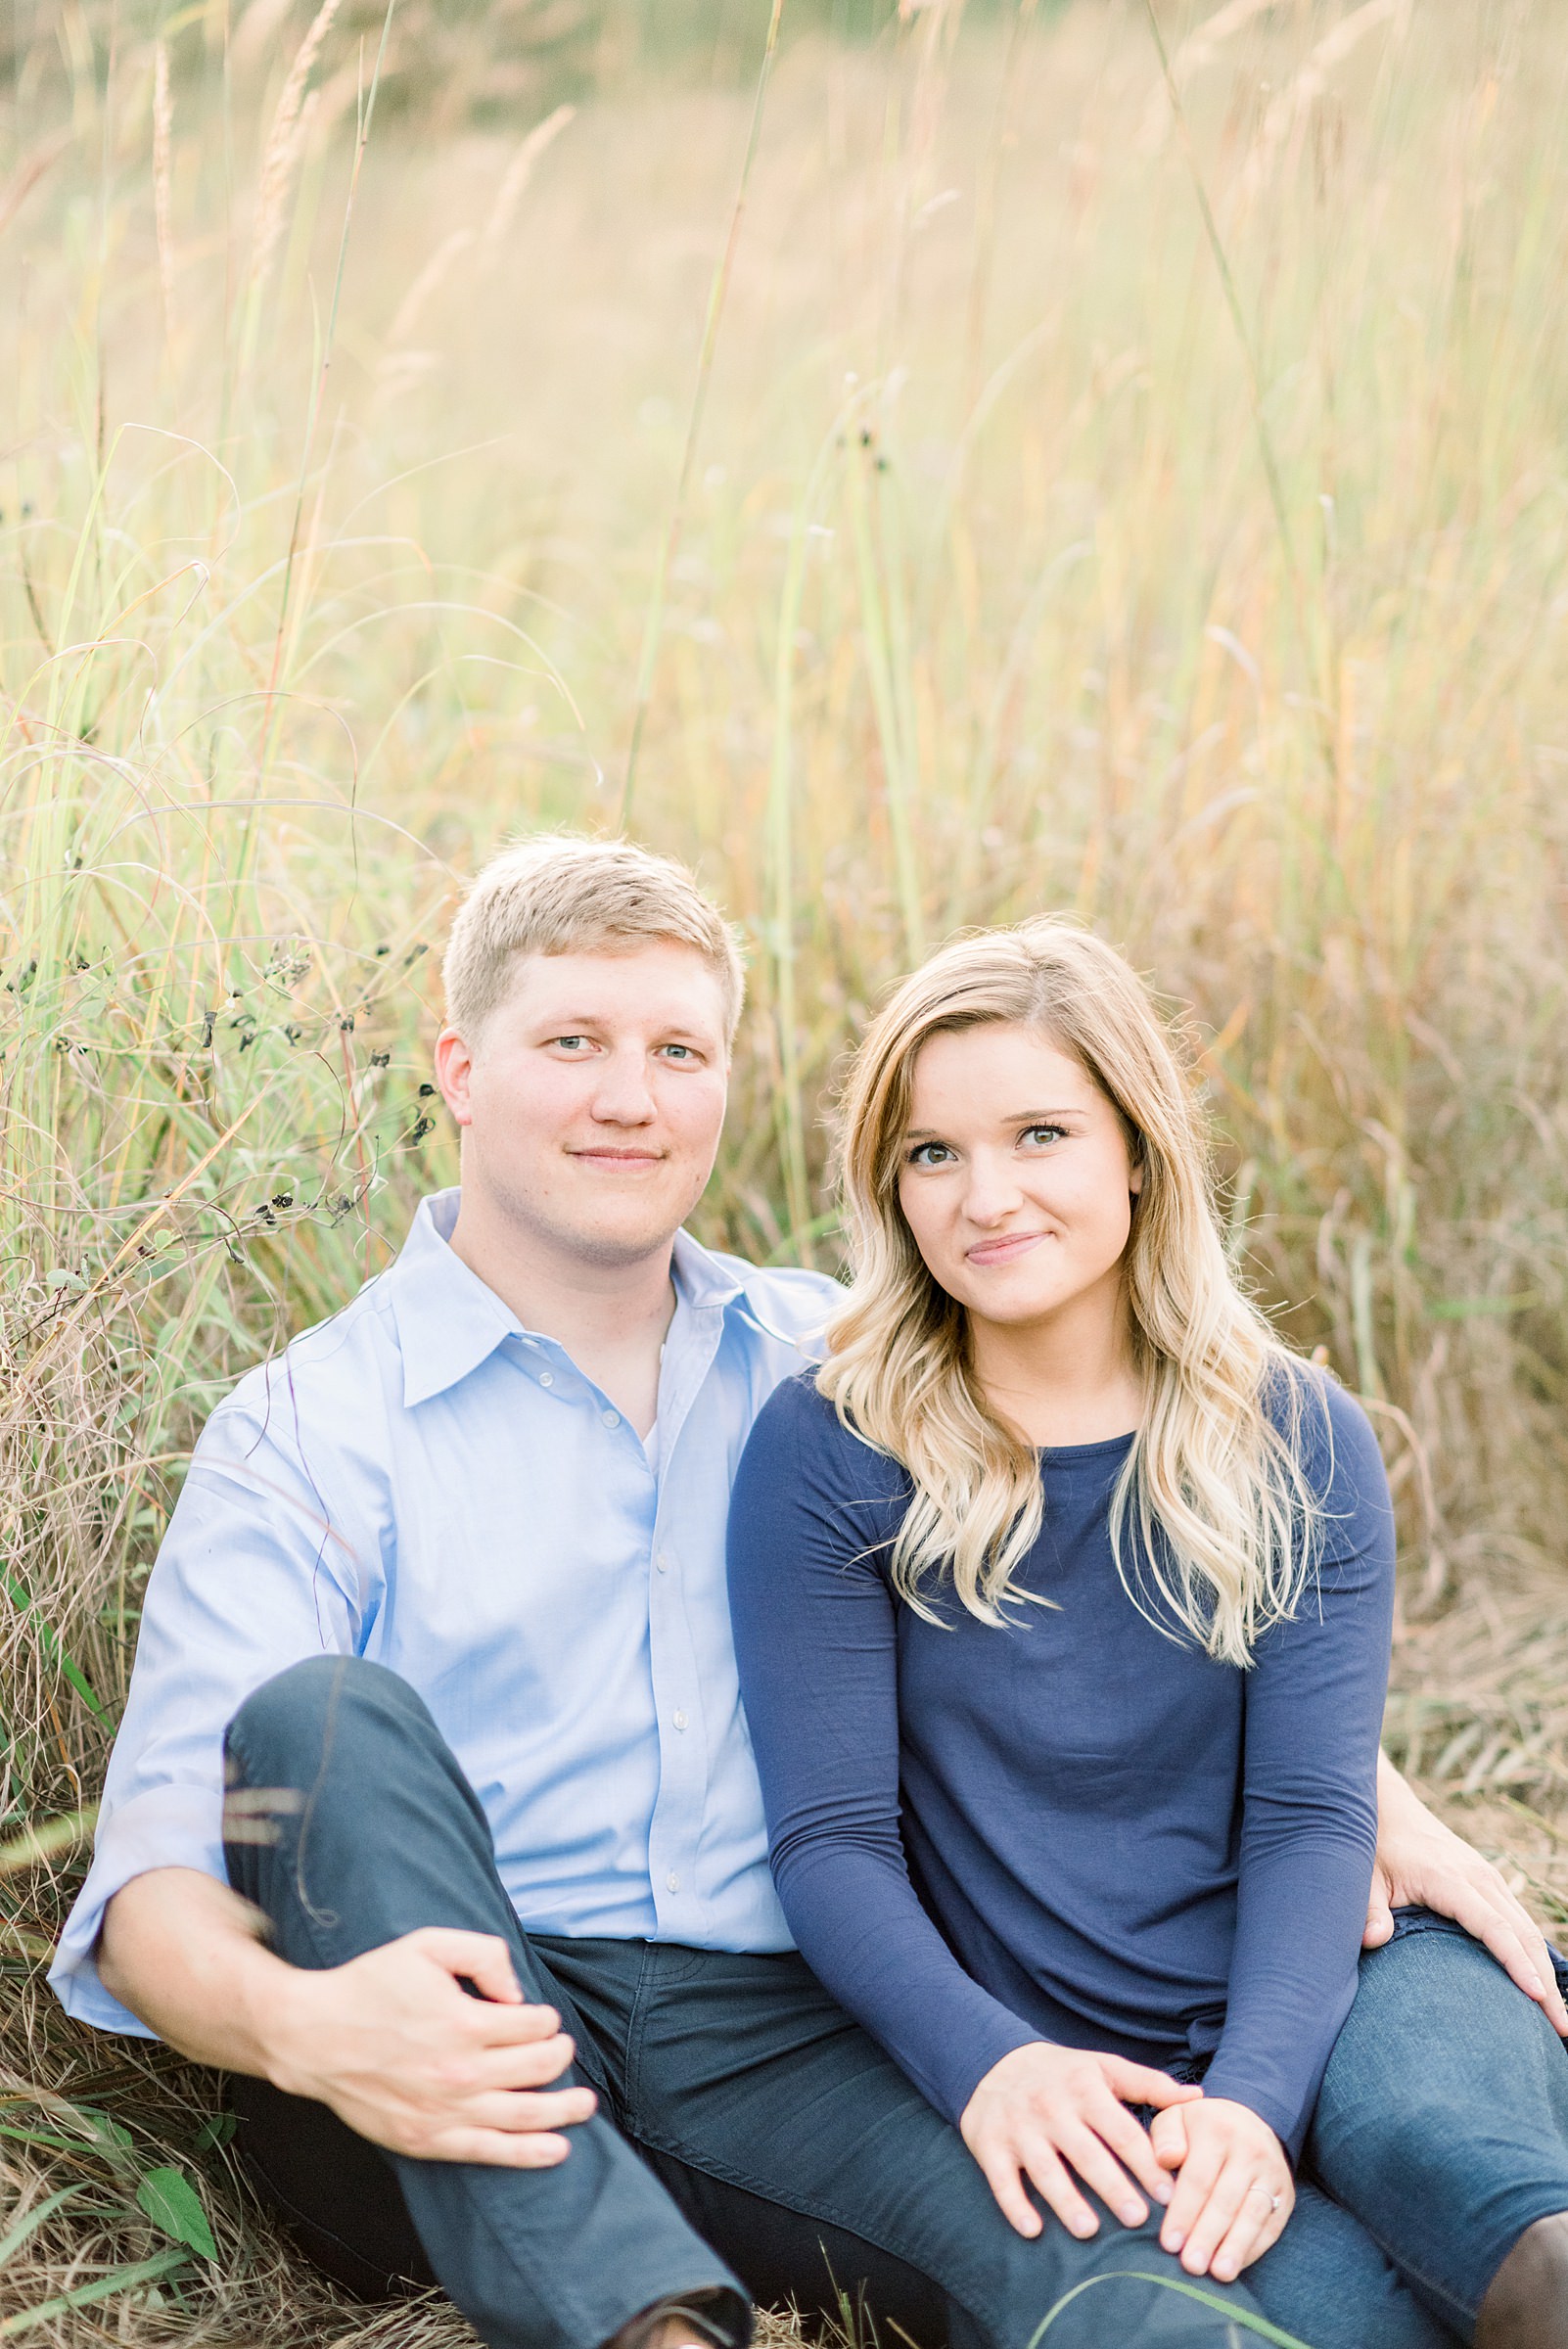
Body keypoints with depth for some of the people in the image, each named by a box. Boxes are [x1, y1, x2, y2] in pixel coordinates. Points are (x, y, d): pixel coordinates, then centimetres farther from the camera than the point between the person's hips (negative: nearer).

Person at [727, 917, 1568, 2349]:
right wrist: (987, 2063, -25)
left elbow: (1313, 1813, -4)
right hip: (1050, 2072, -1)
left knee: (1428, 2126, -35)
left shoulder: (1300, 1443, 4)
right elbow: (830, 1841, -6)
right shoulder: (827, 1458, -2)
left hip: (1313, 1988, 2)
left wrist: (1253, 2096, -22)